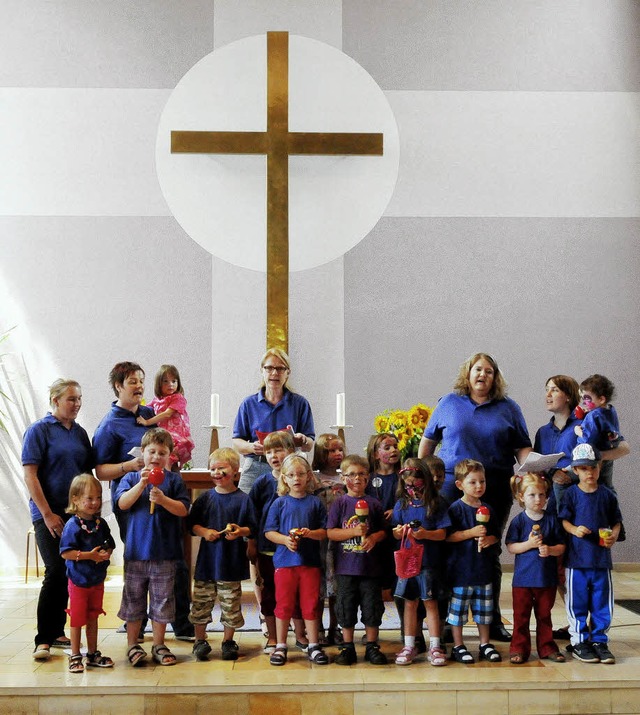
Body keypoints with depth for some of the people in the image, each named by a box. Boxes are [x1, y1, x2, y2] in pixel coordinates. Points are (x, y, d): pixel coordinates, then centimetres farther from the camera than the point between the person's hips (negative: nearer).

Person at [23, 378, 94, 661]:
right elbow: (30, 475, -10)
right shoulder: (39, 430, -5)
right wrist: (48, 514, -15)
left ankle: (57, 633, 19)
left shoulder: (80, 433, 12)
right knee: (56, 573, -11)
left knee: (69, 574, 8)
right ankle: (43, 640, -2)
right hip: (49, 514, -6)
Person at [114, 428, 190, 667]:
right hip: (136, 550, 0)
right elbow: (122, 503, -10)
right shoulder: (131, 478, 5)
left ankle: (158, 645, 20)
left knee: (162, 600, 8)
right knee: (133, 598, 8)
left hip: (165, 553, 0)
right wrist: (142, 483, -21)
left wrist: (163, 499, -20)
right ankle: (132, 645, 20)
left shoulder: (174, 480, 3)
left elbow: (183, 510, -5)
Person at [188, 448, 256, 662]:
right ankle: (200, 640, 21)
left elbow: (252, 529, 0)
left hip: (232, 562, -2)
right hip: (207, 559, 2)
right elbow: (191, 524, 8)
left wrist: (240, 531, -19)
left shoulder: (243, 499, -2)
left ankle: (228, 641, 21)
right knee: (201, 602, 6)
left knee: (230, 603, 6)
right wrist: (203, 532, -10)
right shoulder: (205, 498, 5)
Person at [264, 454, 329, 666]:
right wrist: (285, 539, -16)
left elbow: (325, 532, 2)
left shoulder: (315, 503, 3)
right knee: (283, 605, 6)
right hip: (285, 561, 0)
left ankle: (313, 646, 17)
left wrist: (310, 533, -16)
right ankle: (280, 646, 17)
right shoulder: (279, 503, 2)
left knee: (310, 605, 6)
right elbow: (269, 532, 1)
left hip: (310, 561, 0)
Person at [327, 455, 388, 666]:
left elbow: (383, 531, 8)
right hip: (346, 566, -1)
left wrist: (374, 537, -13)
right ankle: (347, 647, 18)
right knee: (346, 607, 6)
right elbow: (330, 533, -5)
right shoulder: (339, 503, 1)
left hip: (370, 565, 1)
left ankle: (372, 646, 18)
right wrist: (354, 532, -16)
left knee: (372, 607, 5)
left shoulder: (374, 504, 5)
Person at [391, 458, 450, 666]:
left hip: (429, 561, -3)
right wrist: (399, 531, -16)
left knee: (430, 602, 2)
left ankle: (434, 647, 9)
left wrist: (425, 534, -23)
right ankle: (409, 646, 16)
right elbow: (395, 533, 6)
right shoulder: (402, 504, 6)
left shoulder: (436, 504, -3)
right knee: (409, 603, 8)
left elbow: (442, 533, -6)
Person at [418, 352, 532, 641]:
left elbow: (523, 448, 7)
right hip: (452, 485, -1)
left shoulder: (508, 408, 10)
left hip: (496, 490, 1)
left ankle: (493, 621, 17)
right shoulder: (449, 403, 9)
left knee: (490, 553, 8)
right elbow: (428, 440, 16)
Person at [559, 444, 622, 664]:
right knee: (577, 603, 3)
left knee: (602, 602, 8)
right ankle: (579, 642, 15)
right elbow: (564, 520, -1)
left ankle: (599, 640, 20)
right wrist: (574, 530, -19)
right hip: (577, 558, -2)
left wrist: (614, 535, -8)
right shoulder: (571, 494, -1)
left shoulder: (607, 495, 6)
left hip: (602, 558, 2)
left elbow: (616, 521, 11)